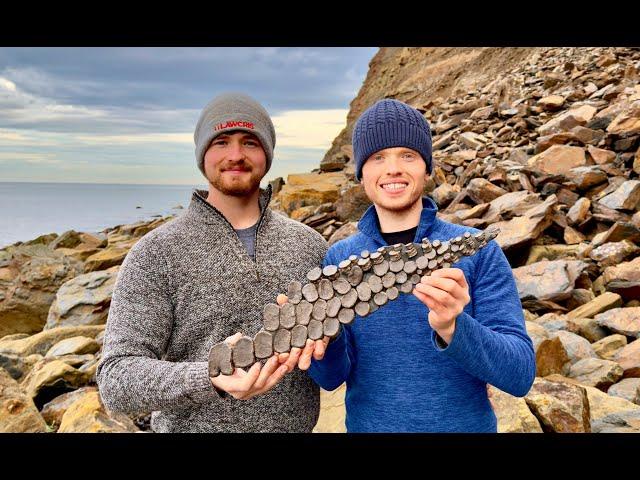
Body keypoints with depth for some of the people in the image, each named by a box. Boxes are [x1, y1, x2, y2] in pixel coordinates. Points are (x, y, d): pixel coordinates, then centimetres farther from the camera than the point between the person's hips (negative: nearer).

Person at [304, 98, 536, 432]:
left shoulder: (478, 251, -13)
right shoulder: (339, 258, -6)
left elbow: (520, 375, -17)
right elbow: (332, 376, -9)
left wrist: (452, 329, -34)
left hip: (465, 424, -1)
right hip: (367, 424, 2)